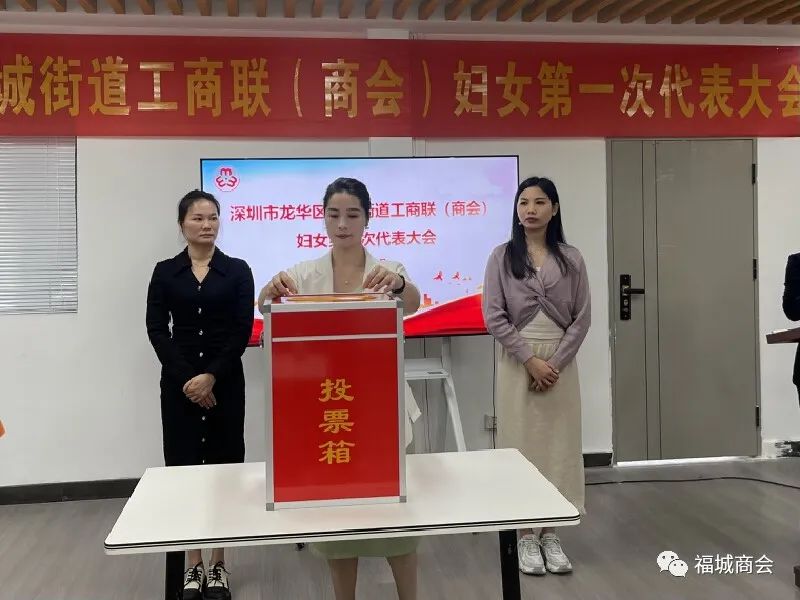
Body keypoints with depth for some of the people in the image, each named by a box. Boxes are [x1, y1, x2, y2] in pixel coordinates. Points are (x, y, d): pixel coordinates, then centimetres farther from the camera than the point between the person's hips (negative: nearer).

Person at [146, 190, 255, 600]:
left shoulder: (237, 271, 3)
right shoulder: (165, 272, 5)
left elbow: (243, 331, -4)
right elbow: (156, 330, -2)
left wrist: (212, 376, -13)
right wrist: (185, 377, -12)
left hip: (225, 381, -1)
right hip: (178, 382, 1)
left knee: (223, 468, 2)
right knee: (183, 469, 2)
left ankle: (218, 565, 14)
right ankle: (194, 565, 15)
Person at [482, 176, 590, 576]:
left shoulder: (571, 258, 4)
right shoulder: (502, 257, -1)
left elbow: (582, 317, 2)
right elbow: (494, 317, -6)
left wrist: (556, 362, -10)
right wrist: (531, 360, -13)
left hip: (561, 362, 2)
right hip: (518, 362, -2)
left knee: (559, 442, 4)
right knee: (521, 442, 0)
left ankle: (550, 534, 15)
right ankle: (525, 536, 10)